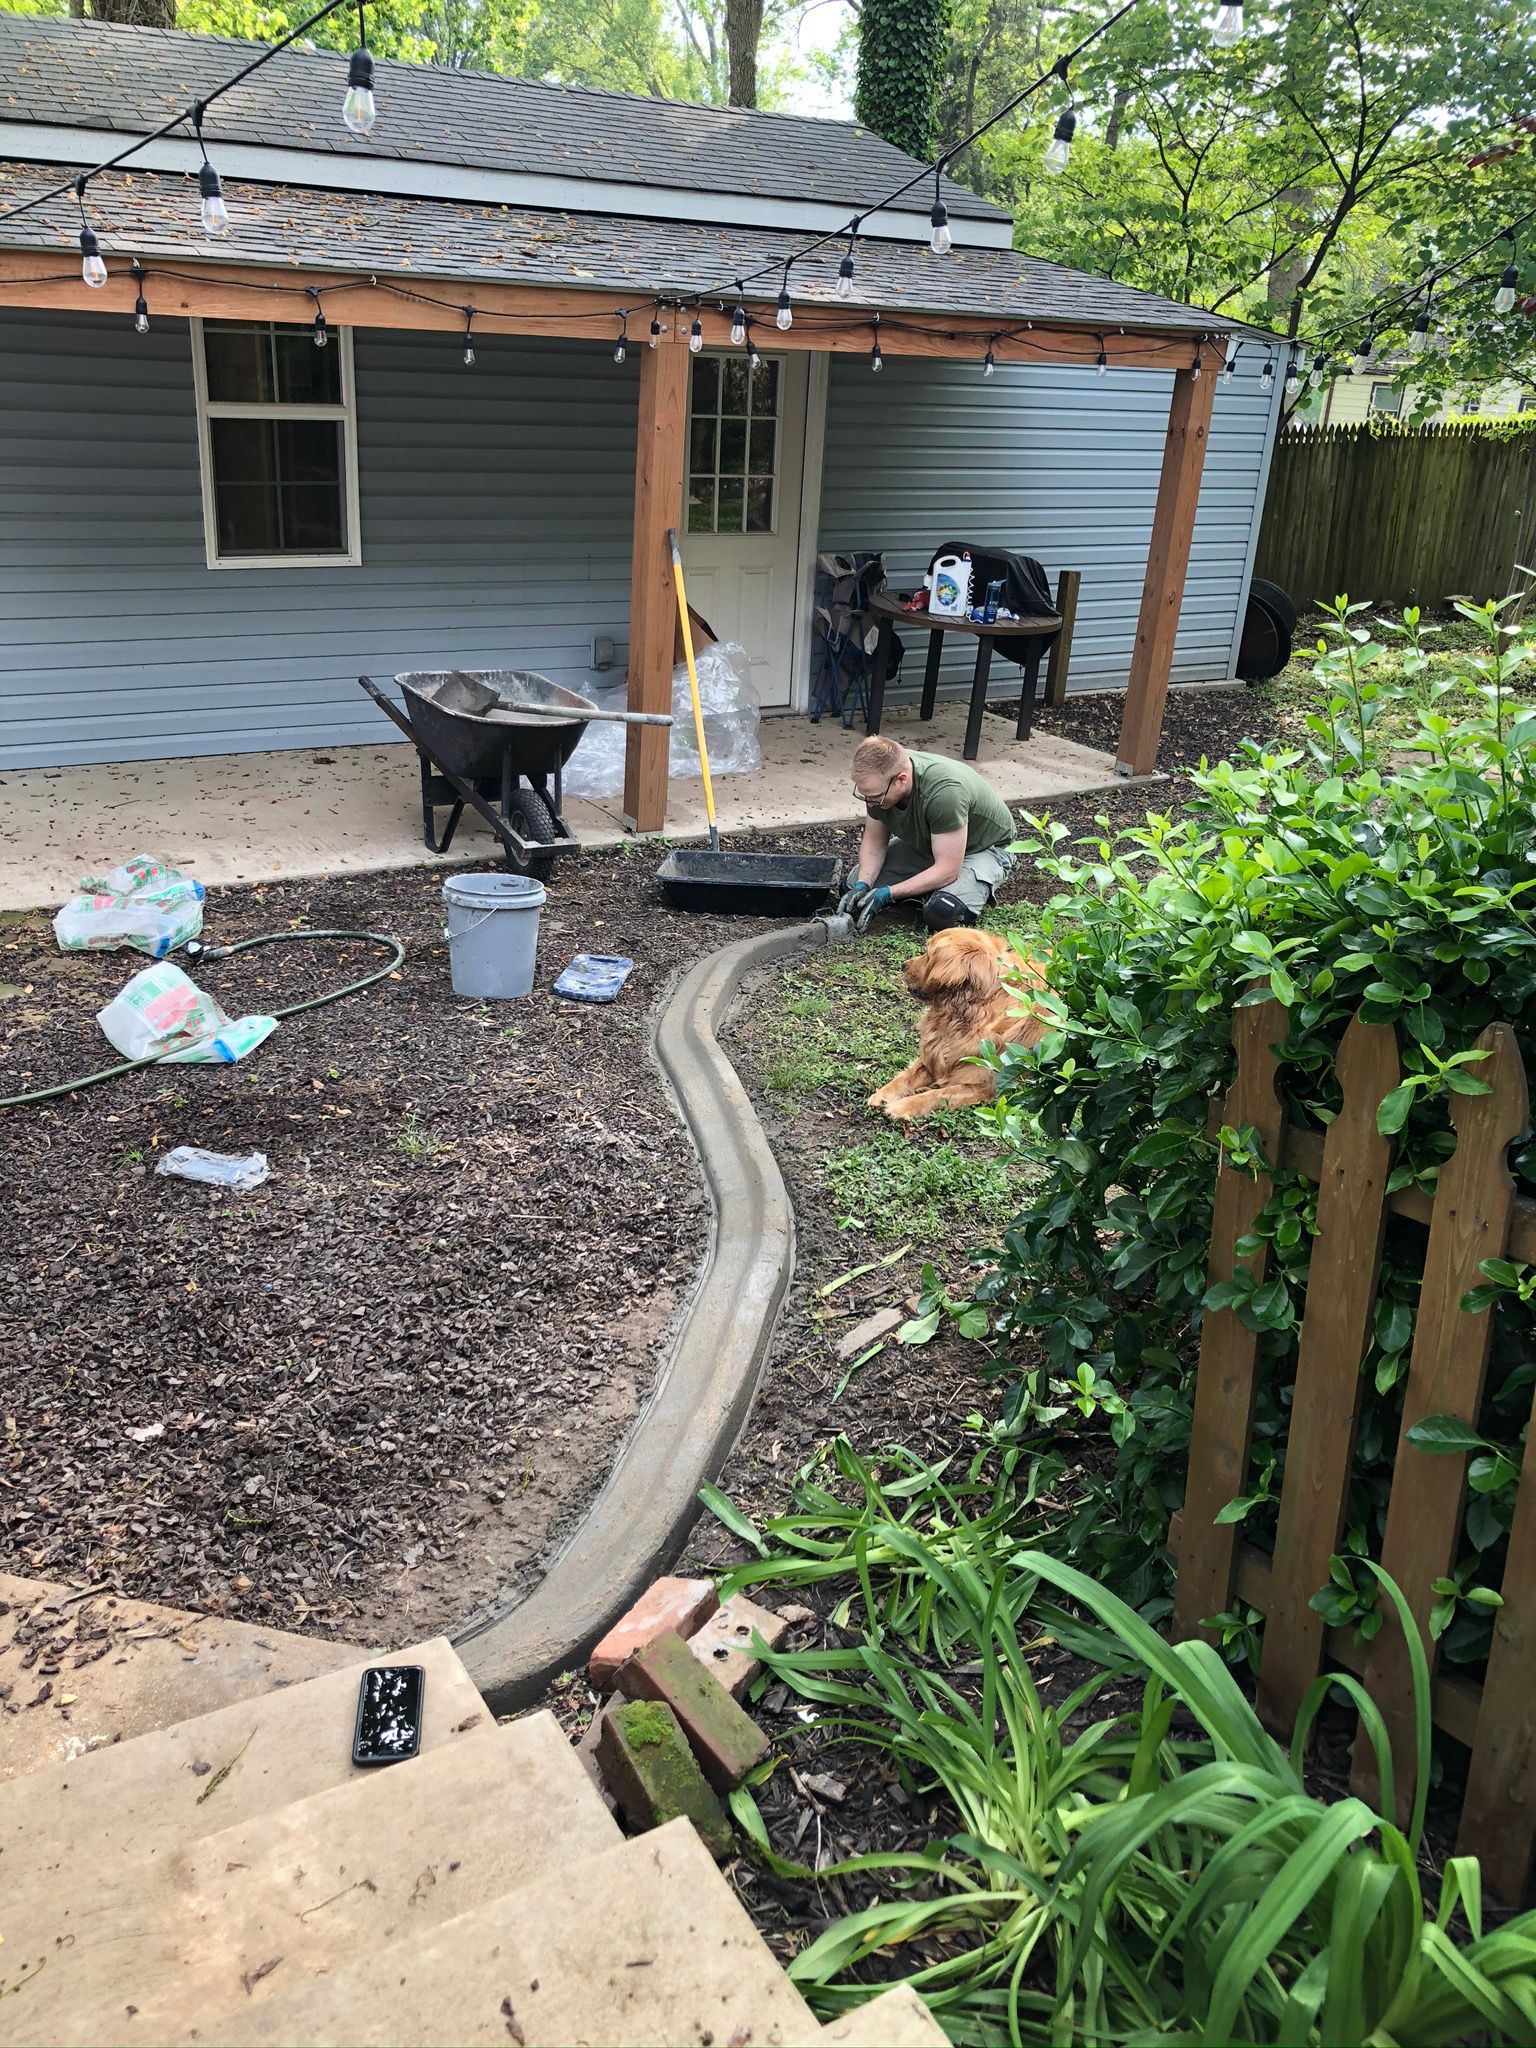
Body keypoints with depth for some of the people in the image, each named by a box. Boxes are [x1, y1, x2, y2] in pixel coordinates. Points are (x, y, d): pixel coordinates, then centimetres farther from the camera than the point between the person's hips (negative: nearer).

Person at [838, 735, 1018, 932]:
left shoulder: (944, 791, -41)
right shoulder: (880, 780, -20)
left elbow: (947, 869, -34)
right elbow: (874, 841, -5)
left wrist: (888, 893, -34)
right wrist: (862, 885, -23)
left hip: (982, 847, -6)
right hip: (922, 843, 6)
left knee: (942, 914, -33)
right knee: (853, 887, -7)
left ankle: (981, 885, -1)